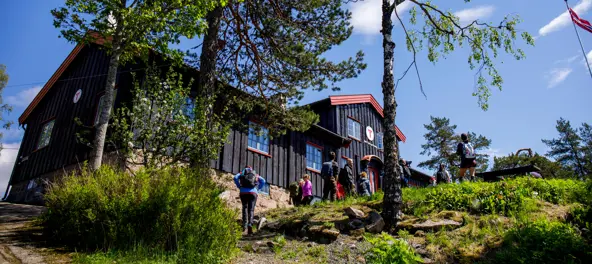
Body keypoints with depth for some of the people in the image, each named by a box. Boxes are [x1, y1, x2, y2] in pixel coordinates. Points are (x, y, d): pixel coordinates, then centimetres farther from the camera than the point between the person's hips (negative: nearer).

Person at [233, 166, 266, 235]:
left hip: (243, 192, 0)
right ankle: (250, 224, -23)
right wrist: (257, 189, 10)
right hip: (253, 193, 0)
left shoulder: (242, 173, 21)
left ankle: (244, 224, 5)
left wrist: (239, 187, 7)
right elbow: (263, 181, 5)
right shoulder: (256, 175, 23)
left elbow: (235, 178, -1)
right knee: (251, 210, 0)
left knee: (245, 207, 20)